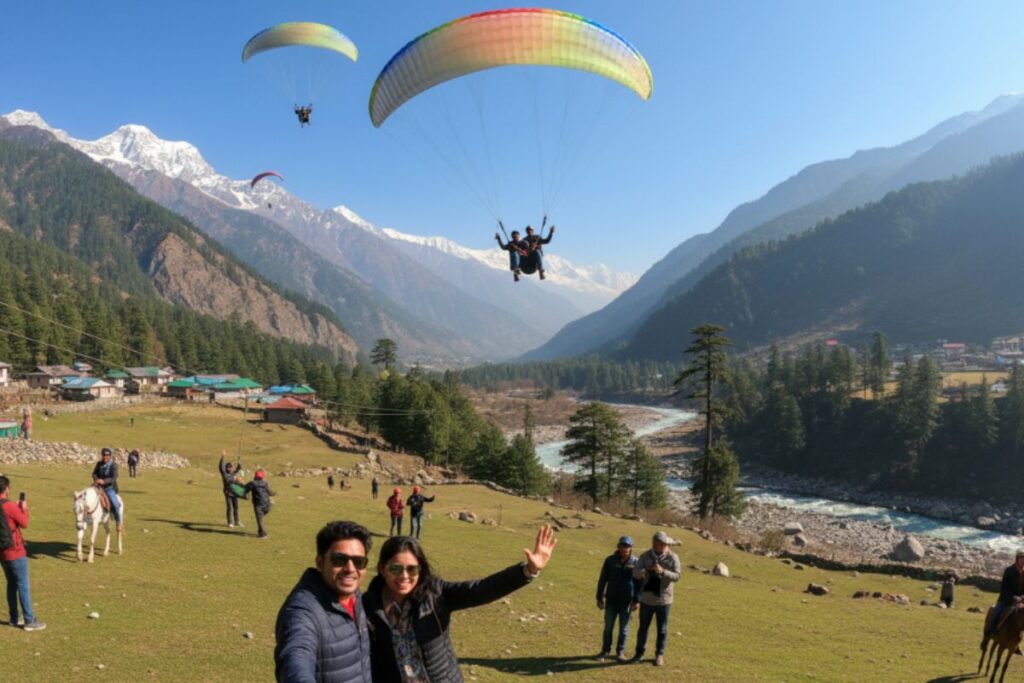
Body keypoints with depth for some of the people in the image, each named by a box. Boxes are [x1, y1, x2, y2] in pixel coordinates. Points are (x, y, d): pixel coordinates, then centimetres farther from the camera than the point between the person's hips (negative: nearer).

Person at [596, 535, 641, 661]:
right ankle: (605, 651, 19)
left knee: (624, 627, 9)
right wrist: (600, 598, 0)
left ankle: (620, 651, 22)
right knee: (608, 626, 7)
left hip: (627, 601, -1)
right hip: (611, 600, 1)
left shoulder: (635, 562, -5)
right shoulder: (610, 560, -4)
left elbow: (638, 582, 0)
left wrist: (637, 600, -3)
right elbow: (602, 580, 1)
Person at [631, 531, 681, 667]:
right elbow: (635, 572, -15)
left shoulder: (672, 557, -9)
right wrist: (643, 572, -38)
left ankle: (659, 654, 26)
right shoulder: (645, 556, -6)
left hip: (664, 599, -1)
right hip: (647, 598, 1)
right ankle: (639, 653, 26)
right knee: (643, 627, 11)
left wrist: (662, 571, -35)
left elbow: (676, 576, -18)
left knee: (662, 629, 11)